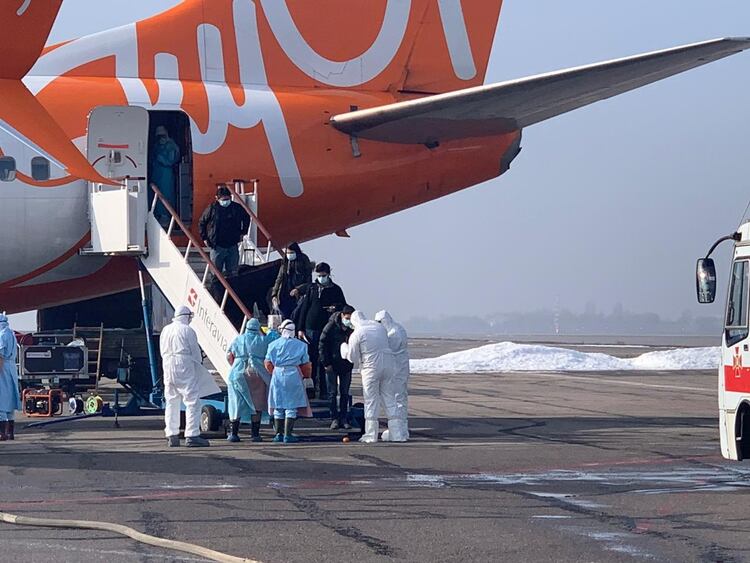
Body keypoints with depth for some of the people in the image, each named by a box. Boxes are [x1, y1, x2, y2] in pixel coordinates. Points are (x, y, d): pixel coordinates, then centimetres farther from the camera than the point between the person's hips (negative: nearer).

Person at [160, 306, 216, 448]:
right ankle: (192, 435, -12)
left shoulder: (165, 330, 12)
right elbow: (195, 352, -5)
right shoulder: (187, 330, -8)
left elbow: (163, 352, 15)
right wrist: (199, 364, 10)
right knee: (193, 401, -4)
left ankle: (172, 436, 14)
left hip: (168, 367, 7)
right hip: (184, 367, -7)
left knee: (171, 402, 13)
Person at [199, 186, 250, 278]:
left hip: (233, 245, 2)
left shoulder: (237, 208, -1)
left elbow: (246, 218, 19)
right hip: (217, 246, -2)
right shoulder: (212, 209, -6)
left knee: (233, 272, 6)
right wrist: (204, 238, 3)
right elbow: (202, 223, 7)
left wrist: (243, 232, 14)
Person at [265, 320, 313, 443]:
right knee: (291, 407, 0)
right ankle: (288, 435, -6)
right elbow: (305, 364, 4)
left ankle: (279, 434, 12)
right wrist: (306, 375, 21)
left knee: (278, 407, 10)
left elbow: (268, 363, 4)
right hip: (294, 375, -1)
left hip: (277, 375, 1)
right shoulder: (301, 345, 2)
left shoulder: (274, 344, 3)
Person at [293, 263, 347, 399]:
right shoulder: (312, 288, 10)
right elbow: (304, 308, 11)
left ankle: (323, 391, 1)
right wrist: (300, 329, 5)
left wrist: (335, 308, -13)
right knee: (311, 360, 3)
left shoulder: (335, 290, 6)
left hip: (326, 330, -2)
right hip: (310, 329, 2)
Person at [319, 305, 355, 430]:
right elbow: (322, 345, -7)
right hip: (332, 365, -2)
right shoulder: (331, 326, -11)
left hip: (346, 365, 3)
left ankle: (344, 418, 11)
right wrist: (326, 363, -10)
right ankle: (334, 418, 3)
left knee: (345, 393, 6)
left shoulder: (354, 329, -3)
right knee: (333, 392, 0)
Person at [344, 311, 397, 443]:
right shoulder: (379, 327, 8)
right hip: (388, 364, 5)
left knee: (371, 399, 3)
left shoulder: (356, 335, -9)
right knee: (388, 397, 13)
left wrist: (345, 349, 16)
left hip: (371, 367, -5)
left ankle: (371, 435, 4)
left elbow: (353, 358, -3)